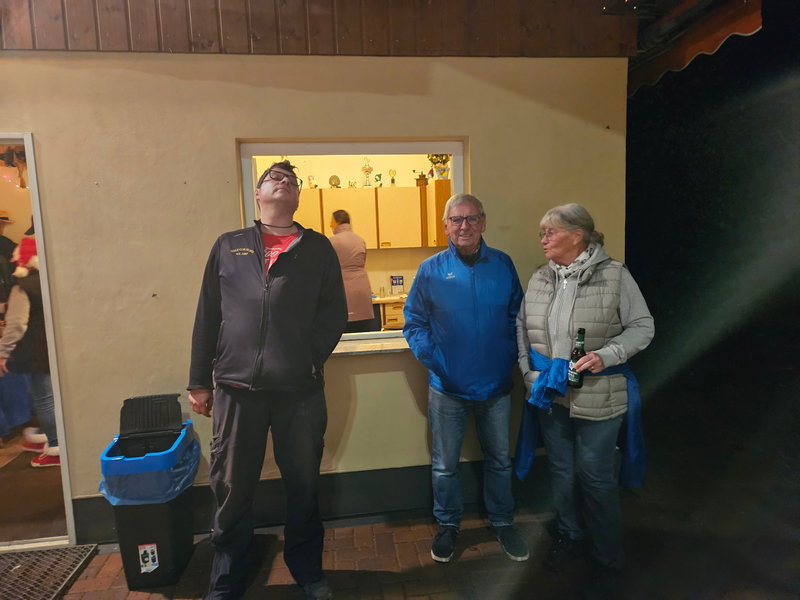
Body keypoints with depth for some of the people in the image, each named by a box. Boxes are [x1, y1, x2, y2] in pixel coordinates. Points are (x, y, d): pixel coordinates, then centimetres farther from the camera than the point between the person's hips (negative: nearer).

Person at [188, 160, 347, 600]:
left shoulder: (318, 249, 9)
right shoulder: (228, 246, 11)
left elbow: (334, 312, 4)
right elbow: (206, 317, 9)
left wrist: (311, 359, -7)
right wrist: (199, 380, 7)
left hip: (301, 391, 0)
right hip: (236, 387, 1)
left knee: (303, 485, 12)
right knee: (232, 489, 11)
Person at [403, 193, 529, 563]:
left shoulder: (503, 265, -1)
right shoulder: (431, 269, -6)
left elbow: (517, 315, 7)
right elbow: (413, 321, -2)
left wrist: (512, 354, -4)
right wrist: (430, 357, -14)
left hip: (496, 384, 2)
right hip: (447, 387, -1)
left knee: (499, 460, 18)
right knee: (444, 465, 14)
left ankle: (503, 523, 40)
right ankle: (447, 525, 37)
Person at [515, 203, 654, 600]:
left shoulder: (615, 276, -12)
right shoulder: (539, 279, 2)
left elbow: (642, 326, -7)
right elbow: (522, 327, 9)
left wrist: (606, 356, -21)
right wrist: (529, 372, 1)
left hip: (597, 399, -4)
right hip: (550, 395, 4)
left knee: (596, 477, 8)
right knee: (561, 470, 19)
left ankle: (608, 562, 32)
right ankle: (568, 537, 44)